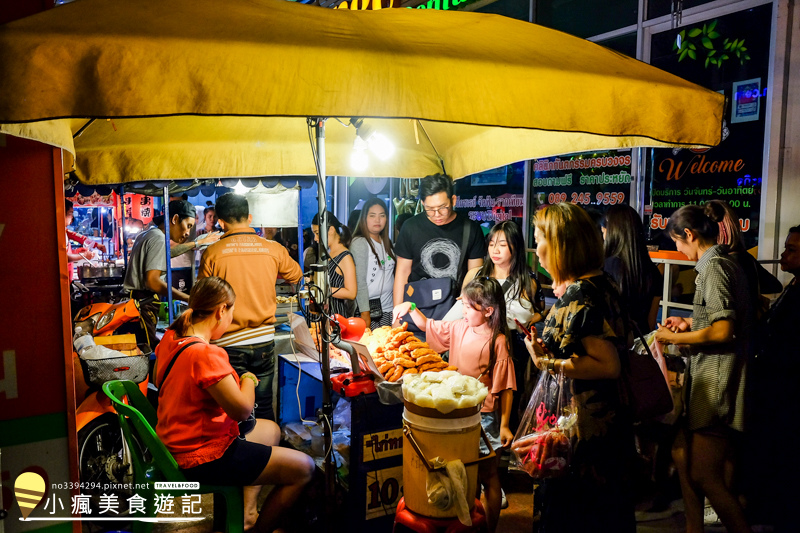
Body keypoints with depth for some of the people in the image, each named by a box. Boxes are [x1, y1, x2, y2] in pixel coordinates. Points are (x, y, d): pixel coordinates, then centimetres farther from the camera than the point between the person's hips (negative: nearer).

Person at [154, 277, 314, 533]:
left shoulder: (170, 337, -1)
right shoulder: (205, 354, -30)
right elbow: (242, 409, -31)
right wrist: (248, 379, -9)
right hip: (203, 459, -10)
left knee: (271, 429, 27)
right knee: (303, 468, -4)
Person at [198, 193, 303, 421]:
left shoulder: (212, 253, -9)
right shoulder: (273, 249, -3)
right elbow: (295, 275, 15)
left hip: (229, 344, -2)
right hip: (264, 339, 2)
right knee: (264, 406, 17)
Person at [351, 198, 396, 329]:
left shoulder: (386, 243, 14)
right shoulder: (359, 243, -9)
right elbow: (359, 281, -13)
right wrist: (365, 313, -17)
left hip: (388, 308, 7)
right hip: (369, 309, -7)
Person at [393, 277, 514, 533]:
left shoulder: (497, 341, -16)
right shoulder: (458, 328, 1)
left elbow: (506, 387, -14)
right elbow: (428, 326, 16)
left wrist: (504, 425, -15)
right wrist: (410, 308, -1)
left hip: (484, 417, -6)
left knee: (487, 475, 9)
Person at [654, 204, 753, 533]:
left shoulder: (713, 267, -16)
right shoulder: (727, 264, 15)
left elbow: (723, 331, -23)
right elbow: (728, 319, 22)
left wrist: (674, 338, -12)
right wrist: (690, 323, 16)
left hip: (718, 381, -10)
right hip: (708, 379, 10)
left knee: (704, 476, -5)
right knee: (682, 455, 16)